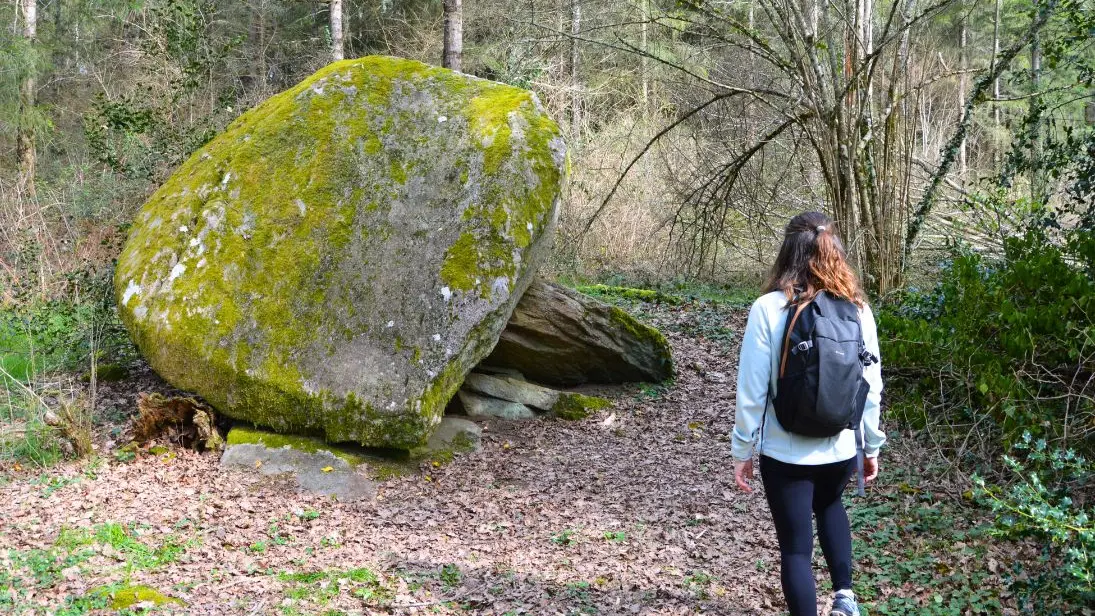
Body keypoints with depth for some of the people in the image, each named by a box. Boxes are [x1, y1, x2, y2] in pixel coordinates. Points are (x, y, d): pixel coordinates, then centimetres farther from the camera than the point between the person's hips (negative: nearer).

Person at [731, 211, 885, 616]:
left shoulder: (769, 308, -15)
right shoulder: (857, 308, -6)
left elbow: (752, 389, -12)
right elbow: (871, 386, 0)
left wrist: (742, 450, -1)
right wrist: (872, 446, 13)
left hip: (785, 451, -4)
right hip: (841, 447, 4)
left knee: (796, 547, 11)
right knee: (830, 506, 34)